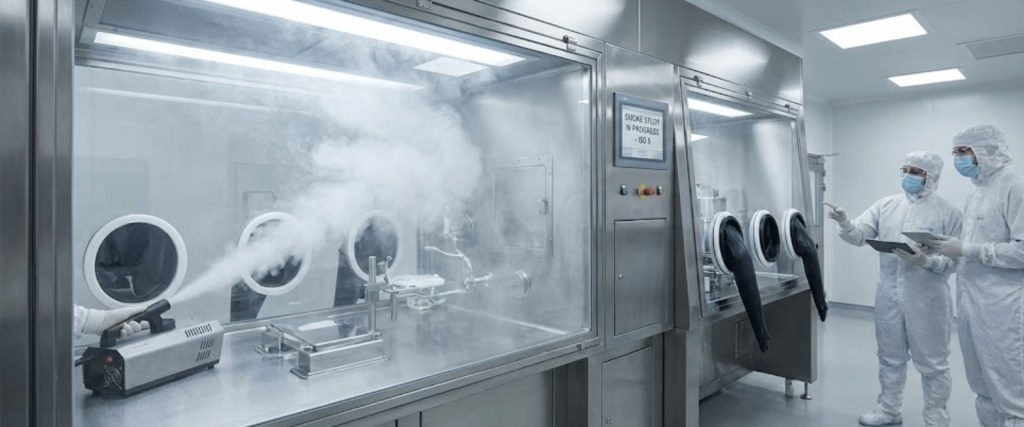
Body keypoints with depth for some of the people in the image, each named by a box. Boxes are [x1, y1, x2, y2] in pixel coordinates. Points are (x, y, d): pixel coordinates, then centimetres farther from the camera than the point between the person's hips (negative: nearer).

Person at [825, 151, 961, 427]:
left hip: (927, 298, -4)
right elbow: (861, 235, -5)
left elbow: (956, 259, -8)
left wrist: (926, 261, -25)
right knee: (890, 357, 18)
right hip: (888, 295, 4)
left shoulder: (948, 212, -5)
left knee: (932, 363, 9)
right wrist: (845, 224, -25)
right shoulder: (886, 205, 5)